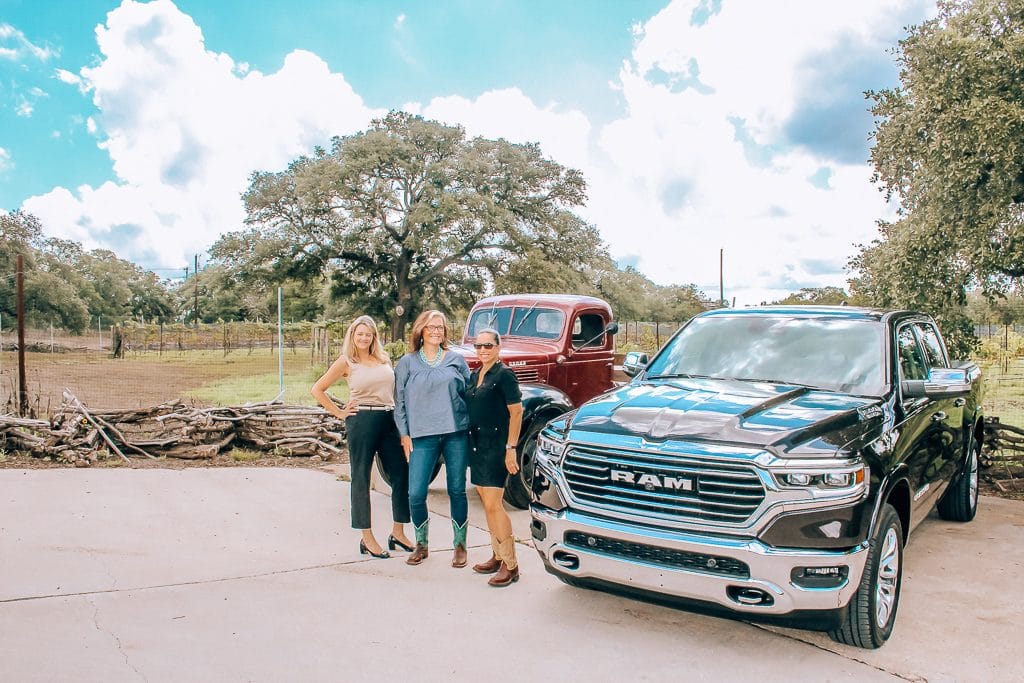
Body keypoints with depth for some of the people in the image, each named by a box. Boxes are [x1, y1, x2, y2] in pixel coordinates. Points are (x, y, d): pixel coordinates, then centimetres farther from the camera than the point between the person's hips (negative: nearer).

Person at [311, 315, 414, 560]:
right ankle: (367, 539, 11)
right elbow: (317, 389, 2)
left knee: (402, 475, 5)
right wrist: (339, 413, -1)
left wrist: (402, 421, 11)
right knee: (361, 479, 3)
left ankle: (398, 533, 18)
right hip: (361, 421, -5)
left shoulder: (384, 358, 12)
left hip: (389, 420, 5)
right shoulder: (346, 362, 0)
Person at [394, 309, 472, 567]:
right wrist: (404, 434, 1)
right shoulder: (407, 362, 6)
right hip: (422, 437, 0)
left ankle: (460, 546, 20)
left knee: (457, 491, 6)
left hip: (456, 434, 1)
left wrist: (471, 427, 4)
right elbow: (399, 401, 7)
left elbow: (469, 393, 11)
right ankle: (421, 545, 18)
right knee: (415, 493, -3)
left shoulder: (456, 360, 8)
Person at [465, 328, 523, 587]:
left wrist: (510, 448, -18)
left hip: (495, 446, -8)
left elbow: (516, 412, -13)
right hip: (476, 445, 8)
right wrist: (470, 444, 15)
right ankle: (498, 556, 23)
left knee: (493, 505, -10)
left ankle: (511, 565, -3)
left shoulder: (504, 375, -10)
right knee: (487, 503, 12)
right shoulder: (474, 376, 13)